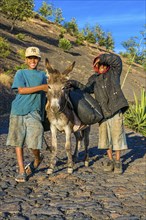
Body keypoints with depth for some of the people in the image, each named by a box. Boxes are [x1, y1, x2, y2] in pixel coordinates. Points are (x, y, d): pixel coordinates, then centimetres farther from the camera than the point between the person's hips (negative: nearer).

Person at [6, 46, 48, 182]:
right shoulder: (20, 73, 8)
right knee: (18, 141, 2)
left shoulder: (42, 75, 15)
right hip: (18, 111, 0)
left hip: (34, 112, 0)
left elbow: (44, 94, 19)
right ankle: (21, 171, 11)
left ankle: (37, 159, 24)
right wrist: (41, 87, -12)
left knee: (33, 143, -8)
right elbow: (21, 90, -7)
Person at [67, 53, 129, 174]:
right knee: (105, 137, 8)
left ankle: (118, 161, 11)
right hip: (102, 112, 3)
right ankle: (110, 160, 22)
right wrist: (76, 84, -17)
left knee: (117, 135, 0)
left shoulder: (114, 72, 8)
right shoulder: (93, 79, 14)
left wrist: (101, 58, -6)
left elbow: (117, 59, -8)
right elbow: (87, 89, -3)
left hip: (116, 110, -3)